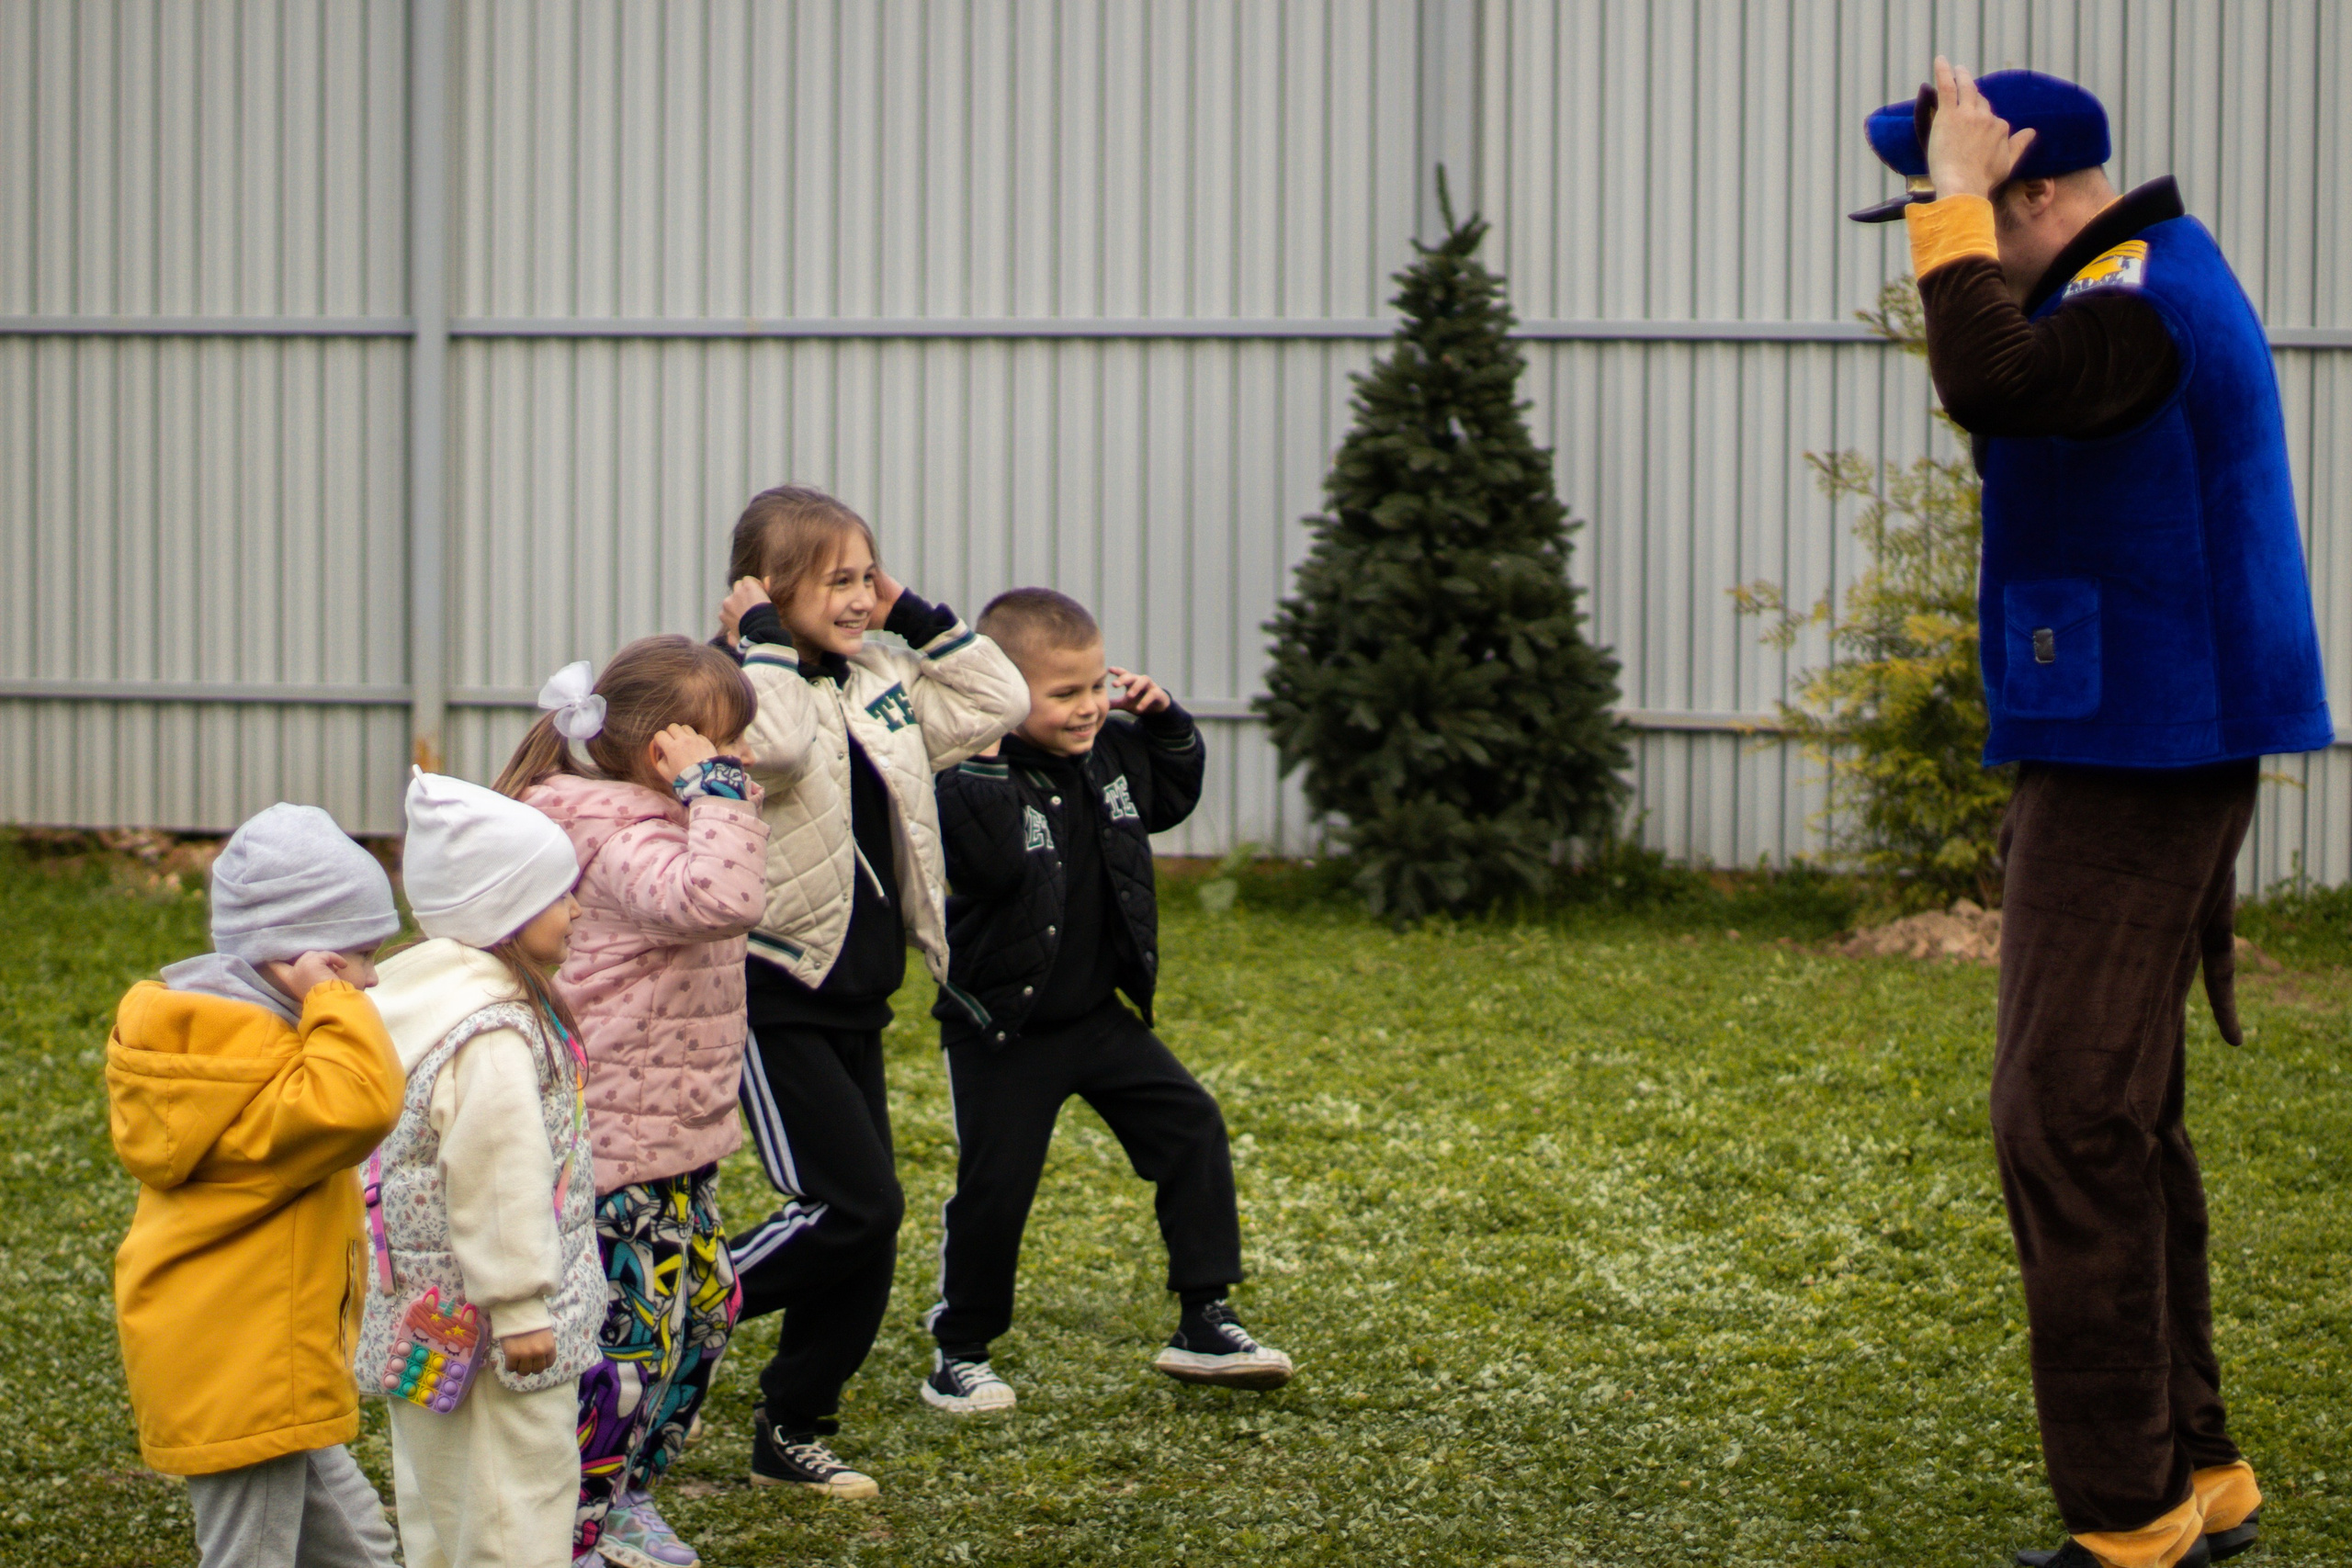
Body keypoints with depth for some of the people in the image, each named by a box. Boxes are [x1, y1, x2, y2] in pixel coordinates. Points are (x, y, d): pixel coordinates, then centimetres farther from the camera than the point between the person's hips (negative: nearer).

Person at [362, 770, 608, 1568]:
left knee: (438, 1487, 18)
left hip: (422, 1308, 10)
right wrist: (520, 1310, -22)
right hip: (480, 1312, -10)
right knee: (522, 1481, -3)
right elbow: (497, 1179, -26)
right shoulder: (492, 1035, -24)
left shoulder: (416, 988, 7)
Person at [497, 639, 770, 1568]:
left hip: (679, 1142, 11)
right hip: (619, 1144, -11)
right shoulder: (619, 839, -20)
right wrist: (715, 788, -29)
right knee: (626, 1339, -6)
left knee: (703, 1308, 19)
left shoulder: (646, 825, 13)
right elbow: (717, 898, -39)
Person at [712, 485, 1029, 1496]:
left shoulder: (881, 687, 12)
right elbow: (777, 745, -34)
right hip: (776, 999, -8)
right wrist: (764, 639, -22)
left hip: (857, 1003, 8)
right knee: (854, 1206, -15)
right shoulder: (744, 689, -12)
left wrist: (919, 618, 8)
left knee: (866, 1223, 8)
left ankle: (792, 1433, 17)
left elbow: (999, 702, 15)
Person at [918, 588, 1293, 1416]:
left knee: (1191, 1128, 2)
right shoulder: (971, 781, -20)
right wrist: (985, 757, -39)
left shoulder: (1111, 753, 1)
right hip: (1003, 1030, -6)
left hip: (1098, 1013, 7)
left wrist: (1164, 722, 4)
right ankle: (959, 1353, 15)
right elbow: (989, 857, -37)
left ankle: (1203, 1322, 9)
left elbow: (1172, 793, 20)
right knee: (993, 1185, -4)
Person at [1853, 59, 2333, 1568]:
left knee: (2072, 1128, -11)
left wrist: (1957, 201, -26)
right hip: (2153, 756, 11)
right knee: (2123, 1125, 17)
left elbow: (1993, 381, -35)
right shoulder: (2153, 278, 16)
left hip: (2132, 765, -11)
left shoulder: (2144, 297, -16)